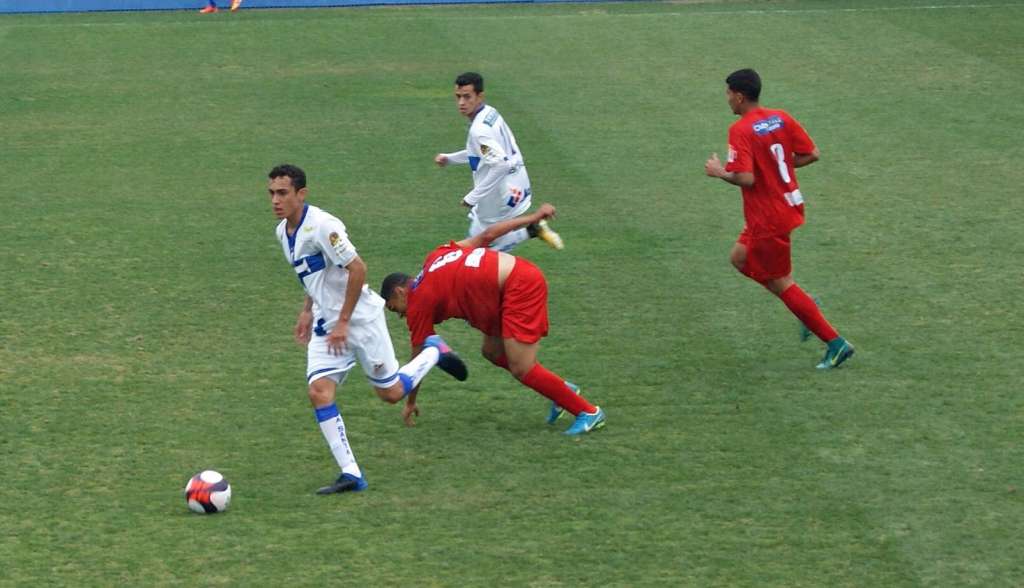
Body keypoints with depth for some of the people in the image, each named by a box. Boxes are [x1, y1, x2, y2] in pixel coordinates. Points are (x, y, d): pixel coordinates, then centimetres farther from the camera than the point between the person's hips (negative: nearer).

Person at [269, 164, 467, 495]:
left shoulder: (321, 225, -23)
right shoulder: (283, 232, 5)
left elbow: (357, 269, -23)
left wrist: (343, 322, -21)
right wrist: (307, 311, 15)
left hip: (360, 319, -7)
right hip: (325, 324, 7)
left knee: (392, 393, 5)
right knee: (319, 391, -12)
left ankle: (434, 352, 33)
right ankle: (350, 474, -10)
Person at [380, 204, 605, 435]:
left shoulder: (418, 304, -2)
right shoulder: (435, 257, 16)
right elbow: (486, 236, 14)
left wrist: (410, 403, 20)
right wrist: (534, 218, 18)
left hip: (520, 286, -9)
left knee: (521, 369, -6)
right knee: (492, 351, 15)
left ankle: (588, 412, 0)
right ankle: (562, 390, 21)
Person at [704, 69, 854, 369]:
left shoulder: (740, 131, -20)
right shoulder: (781, 118, 2)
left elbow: (746, 179, -28)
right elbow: (812, 154, 3)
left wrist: (719, 172, -9)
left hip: (768, 218, -9)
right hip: (789, 205, 9)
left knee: (781, 283, 4)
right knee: (741, 258, 24)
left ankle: (835, 343, 6)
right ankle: (807, 307, 18)